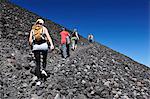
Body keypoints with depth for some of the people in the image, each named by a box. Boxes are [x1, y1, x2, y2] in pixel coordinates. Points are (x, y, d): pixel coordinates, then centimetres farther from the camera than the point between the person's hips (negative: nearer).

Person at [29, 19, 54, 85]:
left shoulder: (32, 30, 16)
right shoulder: (44, 28, 10)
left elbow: (30, 40, 8)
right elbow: (48, 36, -6)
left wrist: (32, 46, 23)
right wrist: (51, 44, -16)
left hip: (35, 46, 2)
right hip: (44, 45, -1)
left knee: (37, 63, 7)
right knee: (44, 59, 25)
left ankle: (38, 80, 4)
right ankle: (43, 70, 2)